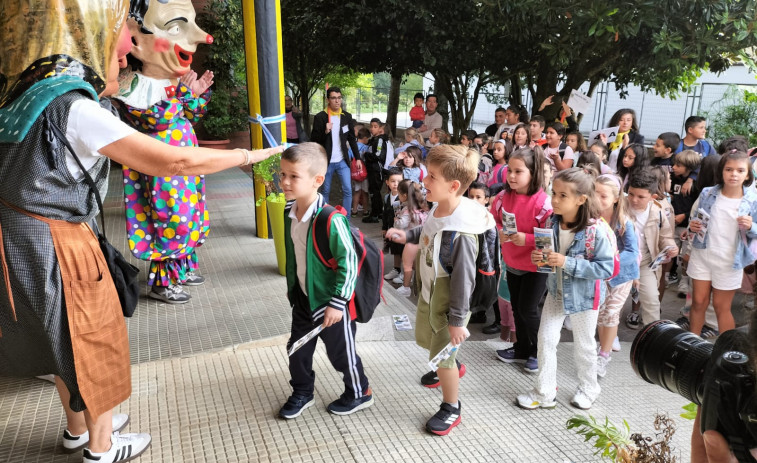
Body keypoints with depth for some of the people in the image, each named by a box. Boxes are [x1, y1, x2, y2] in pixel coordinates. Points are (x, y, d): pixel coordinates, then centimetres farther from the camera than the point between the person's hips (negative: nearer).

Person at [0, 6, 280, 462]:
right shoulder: (77, 109, -23)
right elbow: (175, 161, -26)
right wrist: (246, 155, -15)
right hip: (56, 248, -9)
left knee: (68, 341, 24)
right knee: (96, 344, 10)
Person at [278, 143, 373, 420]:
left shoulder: (331, 220, -29)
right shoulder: (290, 212, -4)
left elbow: (348, 263, -24)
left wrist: (337, 302, -21)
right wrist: (291, 286, 18)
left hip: (331, 302, -7)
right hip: (303, 297, 7)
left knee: (341, 352, 12)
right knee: (297, 348, 19)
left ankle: (360, 393, 38)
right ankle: (302, 392, 44)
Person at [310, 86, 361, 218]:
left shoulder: (347, 116, 4)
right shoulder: (320, 117, -7)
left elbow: (352, 138, 11)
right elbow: (314, 140, -6)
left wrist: (358, 158, 8)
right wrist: (325, 132, -23)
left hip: (342, 161, 2)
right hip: (326, 161, -2)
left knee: (348, 190, -2)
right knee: (325, 191, 9)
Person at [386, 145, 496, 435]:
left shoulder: (460, 232, -34)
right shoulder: (439, 208, -10)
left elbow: (463, 278, -27)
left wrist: (457, 319, -20)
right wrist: (408, 236, 2)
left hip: (447, 301, -9)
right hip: (429, 291, 9)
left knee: (442, 354, 8)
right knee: (424, 337, 30)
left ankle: (451, 409, 33)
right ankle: (452, 367, 60)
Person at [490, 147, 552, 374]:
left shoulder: (543, 202, -25)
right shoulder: (504, 196, -7)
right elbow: (494, 219, 9)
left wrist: (526, 239, -29)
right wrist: (500, 232, -11)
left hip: (536, 265, -6)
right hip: (512, 262, 6)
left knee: (528, 309, 2)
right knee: (516, 307, 17)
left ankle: (537, 352, 24)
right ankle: (522, 348, 35)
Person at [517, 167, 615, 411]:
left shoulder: (596, 230, -26)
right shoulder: (552, 224, -10)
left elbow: (606, 268, -25)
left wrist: (568, 263, -32)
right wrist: (537, 257, -17)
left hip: (583, 296, -4)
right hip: (556, 292, 5)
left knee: (584, 346, 15)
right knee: (546, 339, 6)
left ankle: (588, 389, 40)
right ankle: (544, 393, 22)